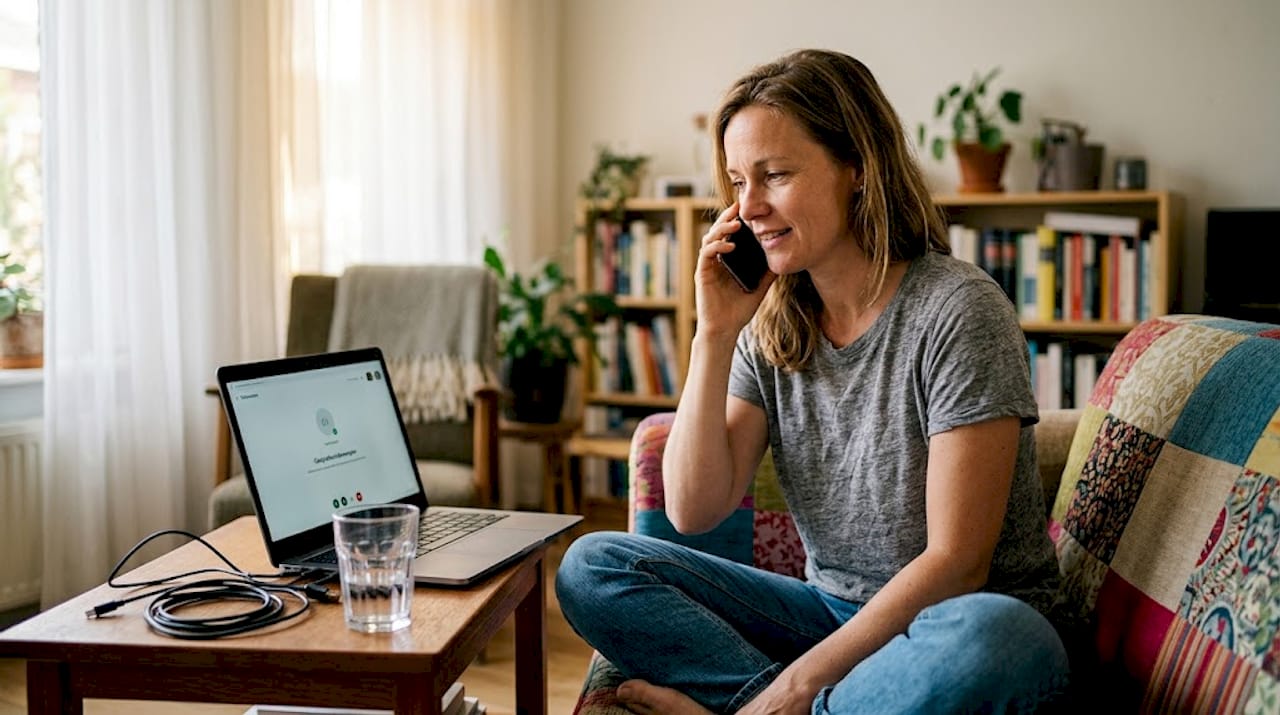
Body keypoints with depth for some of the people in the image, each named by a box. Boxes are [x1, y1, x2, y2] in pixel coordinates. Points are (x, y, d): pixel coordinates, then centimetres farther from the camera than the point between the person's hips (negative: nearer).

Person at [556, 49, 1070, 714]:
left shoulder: (958, 311, -16)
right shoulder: (770, 326, 2)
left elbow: (955, 561, -18)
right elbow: (693, 511, -4)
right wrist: (714, 336, -12)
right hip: (830, 610, 5)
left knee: (987, 636, -41)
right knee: (590, 566, -8)